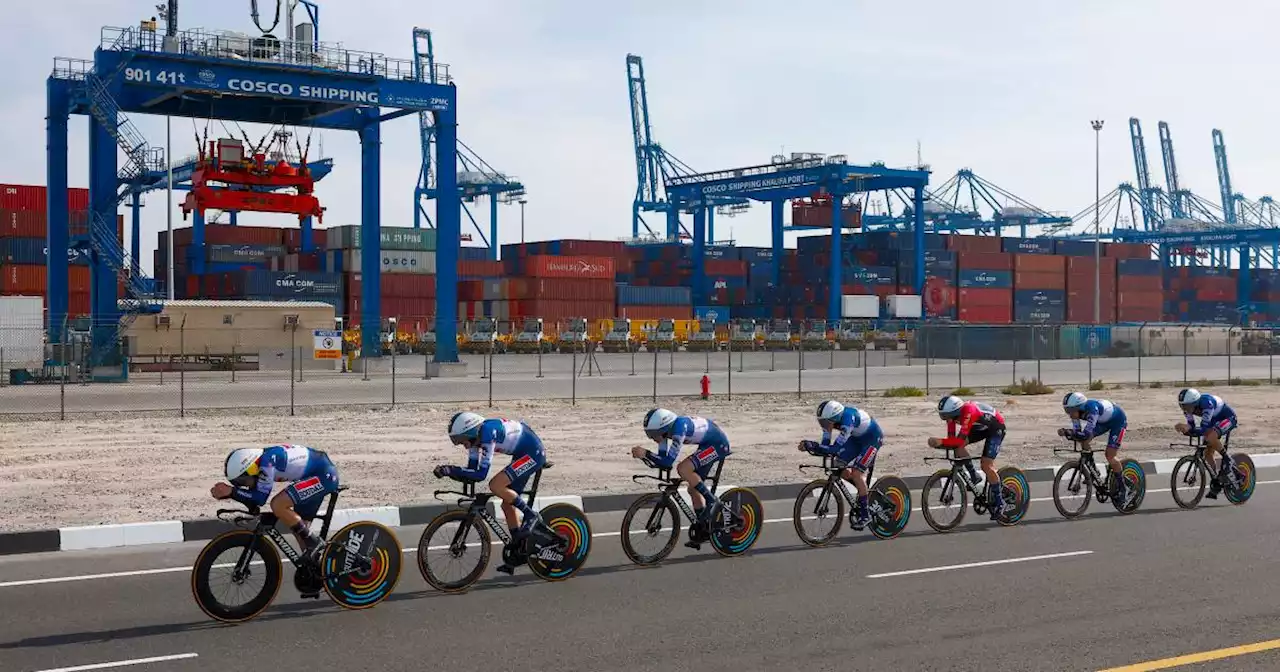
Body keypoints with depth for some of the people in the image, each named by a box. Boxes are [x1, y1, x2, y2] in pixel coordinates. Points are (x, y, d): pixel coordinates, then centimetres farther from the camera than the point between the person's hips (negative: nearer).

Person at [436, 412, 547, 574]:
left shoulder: (488, 432, -27)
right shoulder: (475, 435, 0)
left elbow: (481, 473, -27)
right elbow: (473, 471, 2)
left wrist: (451, 470, -27)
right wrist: (448, 472, -12)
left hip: (533, 453, -10)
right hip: (522, 454, 10)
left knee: (495, 486, -24)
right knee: (508, 505, 9)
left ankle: (531, 514, -9)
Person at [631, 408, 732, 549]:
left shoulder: (679, 428, -32)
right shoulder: (665, 428, -7)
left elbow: (669, 461, -35)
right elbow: (662, 460, -3)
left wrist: (645, 453, -41)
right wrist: (642, 455, -18)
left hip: (718, 443, -9)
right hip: (707, 444, 9)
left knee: (683, 468, -25)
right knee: (693, 489, 10)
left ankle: (711, 501, -11)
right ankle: (702, 530, 23)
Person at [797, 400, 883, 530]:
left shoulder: (847, 420, -39)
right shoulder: (829, 418, -18)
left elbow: (836, 449, -41)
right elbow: (825, 444, -15)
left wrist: (813, 446, -49)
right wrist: (809, 447, -34)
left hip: (872, 437, -7)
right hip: (856, 437, 7)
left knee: (857, 473, -18)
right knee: (843, 472, -3)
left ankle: (865, 514, -7)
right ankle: (864, 489, 23)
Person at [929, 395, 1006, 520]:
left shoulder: (968, 411, -39)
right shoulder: (953, 413, -17)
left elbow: (961, 440, -43)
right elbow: (952, 438, -10)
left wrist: (940, 442, -52)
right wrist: (939, 443, -26)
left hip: (996, 427, -8)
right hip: (981, 428, 8)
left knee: (986, 465, -16)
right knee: (958, 446, -12)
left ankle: (998, 501, -3)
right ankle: (974, 477, 6)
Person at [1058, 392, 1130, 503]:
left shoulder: (1092, 409, -41)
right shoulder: (1076, 411, -18)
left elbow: (1086, 434, -46)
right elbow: (1077, 433, -14)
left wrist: (1067, 432, -49)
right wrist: (1066, 433, -33)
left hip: (1118, 420, -7)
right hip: (1103, 421, 7)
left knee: (1110, 456, -14)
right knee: (1083, 441, -9)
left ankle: (1123, 487, 3)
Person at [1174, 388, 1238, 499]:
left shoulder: (1207, 403, -38)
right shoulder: (1189, 407, -17)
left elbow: (1204, 429, -39)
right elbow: (1191, 427, -10)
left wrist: (1188, 428, -54)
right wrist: (1184, 429, -32)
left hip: (1228, 418, -8)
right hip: (1214, 421, 8)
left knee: (1210, 436, -35)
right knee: (1208, 453, 2)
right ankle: (1215, 482, 19)